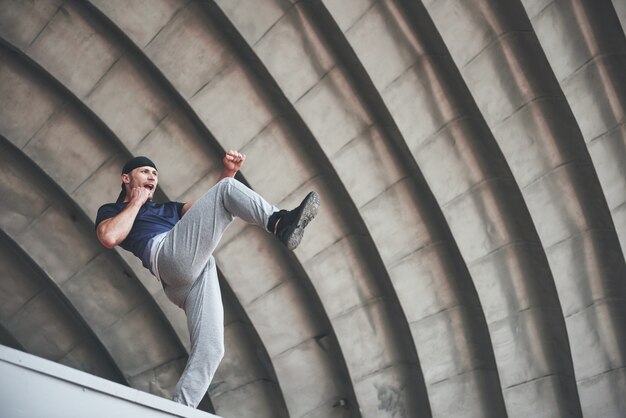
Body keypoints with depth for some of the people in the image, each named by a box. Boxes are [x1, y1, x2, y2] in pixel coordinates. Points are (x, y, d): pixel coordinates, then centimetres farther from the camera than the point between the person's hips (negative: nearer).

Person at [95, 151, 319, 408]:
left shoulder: (167, 208, 45)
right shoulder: (111, 211, 27)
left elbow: (208, 205, 31)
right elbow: (109, 237, 1)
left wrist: (228, 172, 15)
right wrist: (137, 202, 13)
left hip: (197, 272, 6)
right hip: (169, 253, -6)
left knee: (209, 349, -15)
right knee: (227, 190, -12)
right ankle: (279, 223, -29)